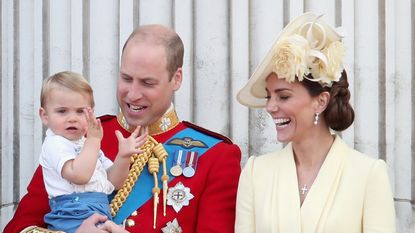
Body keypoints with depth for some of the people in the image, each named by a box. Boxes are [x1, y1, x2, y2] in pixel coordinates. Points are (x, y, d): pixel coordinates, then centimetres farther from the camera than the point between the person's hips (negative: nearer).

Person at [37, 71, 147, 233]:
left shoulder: (87, 144, 22)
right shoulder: (55, 143, -4)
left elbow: (113, 183, 18)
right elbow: (79, 175, -20)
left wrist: (123, 156, 2)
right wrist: (93, 140, -13)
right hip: (74, 218, -8)